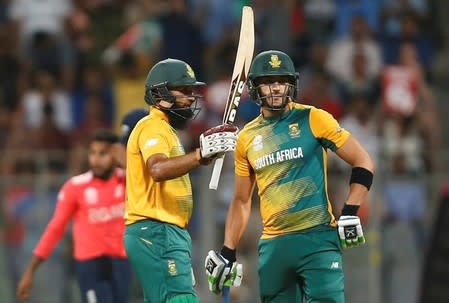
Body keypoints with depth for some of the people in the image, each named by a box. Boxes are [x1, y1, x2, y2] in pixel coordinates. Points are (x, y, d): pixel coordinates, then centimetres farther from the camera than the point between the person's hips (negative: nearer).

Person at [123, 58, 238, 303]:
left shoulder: (165, 129, 23)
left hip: (168, 235, 11)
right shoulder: (152, 127, -10)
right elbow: (158, 169, -32)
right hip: (157, 233, -11)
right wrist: (201, 154, -41)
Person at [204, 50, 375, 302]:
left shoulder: (313, 120, -2)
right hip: (273, 245, 5)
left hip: (317, 238, -5)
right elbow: (241, 201, 20)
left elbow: (363, 162, 0)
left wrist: (350, 214, -9)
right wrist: (228, 253, 14)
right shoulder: (247, 137, 12)